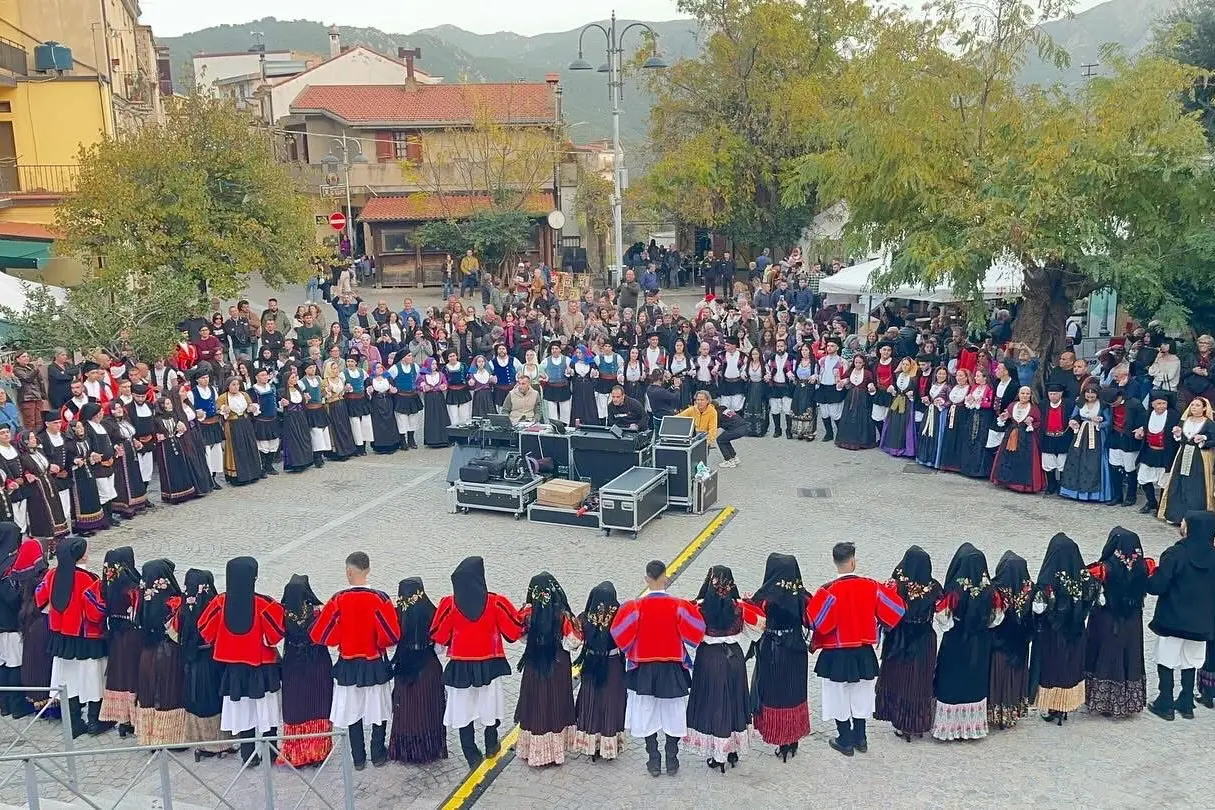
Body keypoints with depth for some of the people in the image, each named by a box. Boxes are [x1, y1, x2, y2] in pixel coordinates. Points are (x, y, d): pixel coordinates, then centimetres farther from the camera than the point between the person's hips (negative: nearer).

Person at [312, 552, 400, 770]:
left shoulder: (338, 600, -14)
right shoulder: (380, 599, -16)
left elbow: (321, 635, -9)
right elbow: (392, 636, -16)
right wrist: (376, 641, 4)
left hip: (348, 666, 1)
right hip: (376, 665, -1)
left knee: (353, 710, 14)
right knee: (378, 710, 15)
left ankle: (358, 758, 20)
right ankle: (379, 755, 23)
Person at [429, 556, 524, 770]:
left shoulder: (449, 604, -12)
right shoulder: (495, 602, -13)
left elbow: (438, 636, -3)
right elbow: (515, 630, -8)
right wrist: (524, 616, 12)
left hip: (460, 667, -1)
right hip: (489, 665, 1)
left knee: (464, 711, 10)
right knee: (490, 705, 19)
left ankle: (473, 757, 14)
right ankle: (491, 747, 37)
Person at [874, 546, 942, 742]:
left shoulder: (897, 586, -20)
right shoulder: (934, 588, -11)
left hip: (899, 642, -2)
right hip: (925, 643, 2)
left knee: (899, 679, 13)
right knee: (921, 682, 16)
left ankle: (902, 725, 18)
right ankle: (919, 724, 24)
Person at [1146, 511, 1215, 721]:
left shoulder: (1175, 553, -20)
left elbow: (1157, 586, -20)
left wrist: (1148, 578, -1)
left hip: (1173, 619, -5)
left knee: (1166, 661, 9)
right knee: (1190, 662, 18)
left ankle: (1165, 705, 15)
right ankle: (1186, 704, 27)